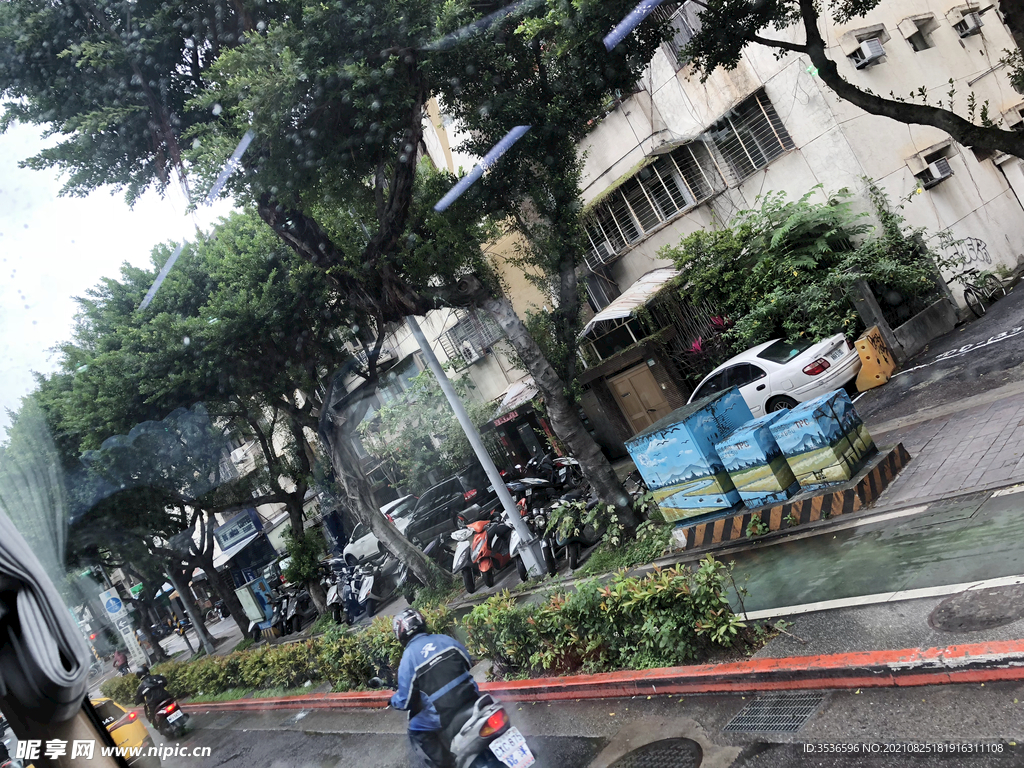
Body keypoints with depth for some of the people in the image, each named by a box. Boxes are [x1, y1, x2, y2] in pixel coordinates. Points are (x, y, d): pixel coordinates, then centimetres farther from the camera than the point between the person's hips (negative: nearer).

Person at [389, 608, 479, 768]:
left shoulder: (408, 658, -8)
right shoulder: (445, 639, 5)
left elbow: (405, 701, -1)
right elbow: (469, 664, 18)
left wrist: (393, 700, 21)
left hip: (445, 713, -5)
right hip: (471, 699, 5)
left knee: (415, 730, 18)